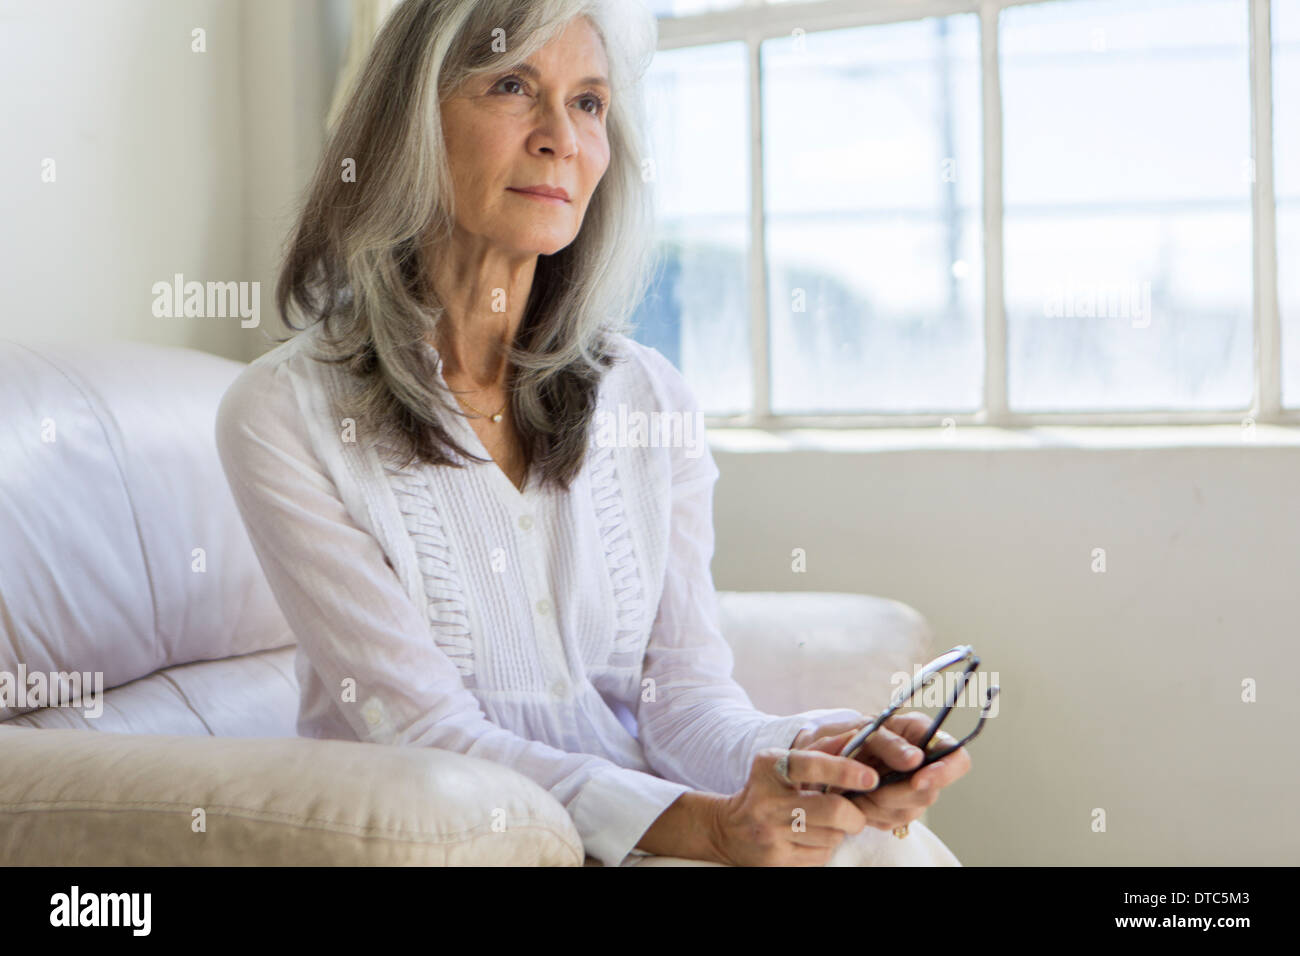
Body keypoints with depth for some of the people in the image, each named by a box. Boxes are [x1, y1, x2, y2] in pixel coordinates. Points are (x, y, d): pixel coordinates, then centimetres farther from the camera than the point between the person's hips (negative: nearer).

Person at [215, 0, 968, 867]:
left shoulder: (652, 400, 4)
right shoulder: (282, 415, -10)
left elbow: (685, 694, 1)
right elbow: (428, 735, -15)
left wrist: (798, 757, -23)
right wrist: (710, 826, -27)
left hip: (644, 809, 5)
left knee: (892, 847, -23)